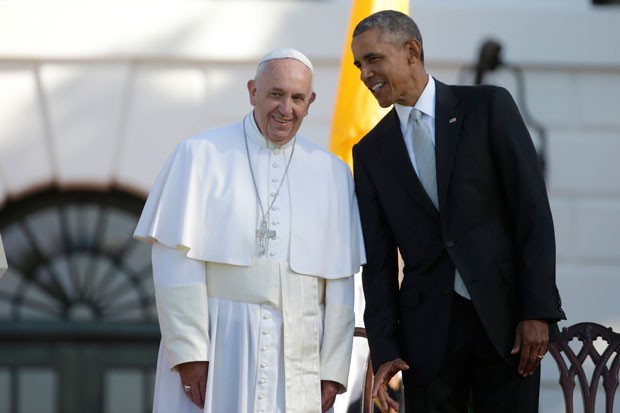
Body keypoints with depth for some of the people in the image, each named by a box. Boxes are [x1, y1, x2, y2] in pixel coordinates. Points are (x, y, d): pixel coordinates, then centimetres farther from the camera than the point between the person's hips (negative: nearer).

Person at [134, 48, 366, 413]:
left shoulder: (332, 174, 8)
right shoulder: (202, 155, 0)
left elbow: (340, 280, 6)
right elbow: (177, 260, -5)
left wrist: (333, 370, 1)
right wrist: (189, 352, -12)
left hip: (297, 358, 2)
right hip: (215, 349, -2)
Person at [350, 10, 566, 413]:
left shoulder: (488, 107, 0)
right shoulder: (371, 152, 10)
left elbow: (532, 209, -4)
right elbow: (379, 259, 9)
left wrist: (538, 311, -11)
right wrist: (385, 349, -1)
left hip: (505, 315, -2)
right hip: (428, 325, 3)